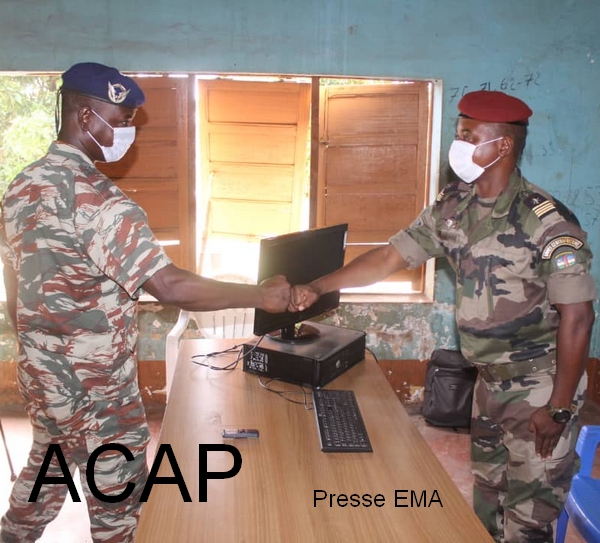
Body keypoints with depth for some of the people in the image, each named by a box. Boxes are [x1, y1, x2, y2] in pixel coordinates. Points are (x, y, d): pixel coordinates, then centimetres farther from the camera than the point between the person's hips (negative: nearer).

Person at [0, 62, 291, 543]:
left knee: (46, 470, 28)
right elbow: (171, 287, -30)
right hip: (94, 388, -8)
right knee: (117, 497, 12)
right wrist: (261, 295, -22)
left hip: (40, 374, 8)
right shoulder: (98, 200, -25)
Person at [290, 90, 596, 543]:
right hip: (490, 380, 6)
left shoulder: (547, 222, -21)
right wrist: (316, 288, -5)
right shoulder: (453, 207, -1)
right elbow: (389, 256, 1)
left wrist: (560, 407, -18)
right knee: (487, 498, 19)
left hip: (540, 386, -6)